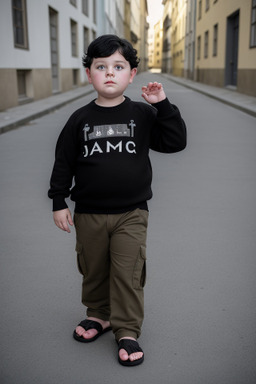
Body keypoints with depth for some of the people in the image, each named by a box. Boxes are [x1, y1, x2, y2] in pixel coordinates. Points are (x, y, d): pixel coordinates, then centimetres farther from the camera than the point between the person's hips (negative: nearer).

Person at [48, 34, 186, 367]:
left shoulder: (143, 114, -1)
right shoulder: (80, 119, -1)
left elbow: (175, 142, -5)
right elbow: (64, 162, 3)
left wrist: (162, 106, -13)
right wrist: (59, 202, 1)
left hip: (131, 214, -1)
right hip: (89, 214, 2)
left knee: (128, 272, -1)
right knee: (93, 269, 15)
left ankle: (127, 330, 16)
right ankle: (99, 315, 38)